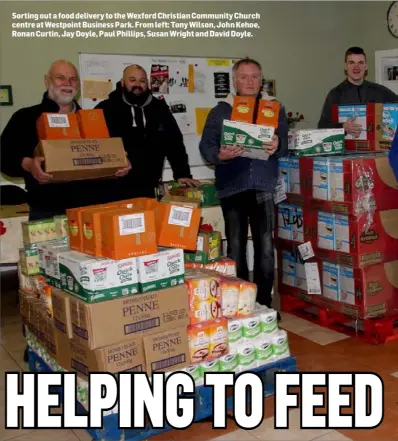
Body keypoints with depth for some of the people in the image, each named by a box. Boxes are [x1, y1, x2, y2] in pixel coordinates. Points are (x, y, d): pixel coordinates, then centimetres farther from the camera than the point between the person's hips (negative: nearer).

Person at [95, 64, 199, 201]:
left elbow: (174, 143, 10)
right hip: (114, 189, -3)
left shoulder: (159, 109, 10)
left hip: (148, 190, 4)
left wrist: (182, 174, 0)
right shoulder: (106, 109, -1)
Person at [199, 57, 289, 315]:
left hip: (264, 187, 0)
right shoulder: (220, 111, 9)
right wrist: (220, 154, -21)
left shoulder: (275, 108, 12)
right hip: (232, 187, 0)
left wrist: (277, 146, -20)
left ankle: (265, 302, 10)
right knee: (235, 247, 5)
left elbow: (287, 143, 3)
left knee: (265, 246, 0)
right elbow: (205, 146, 1)